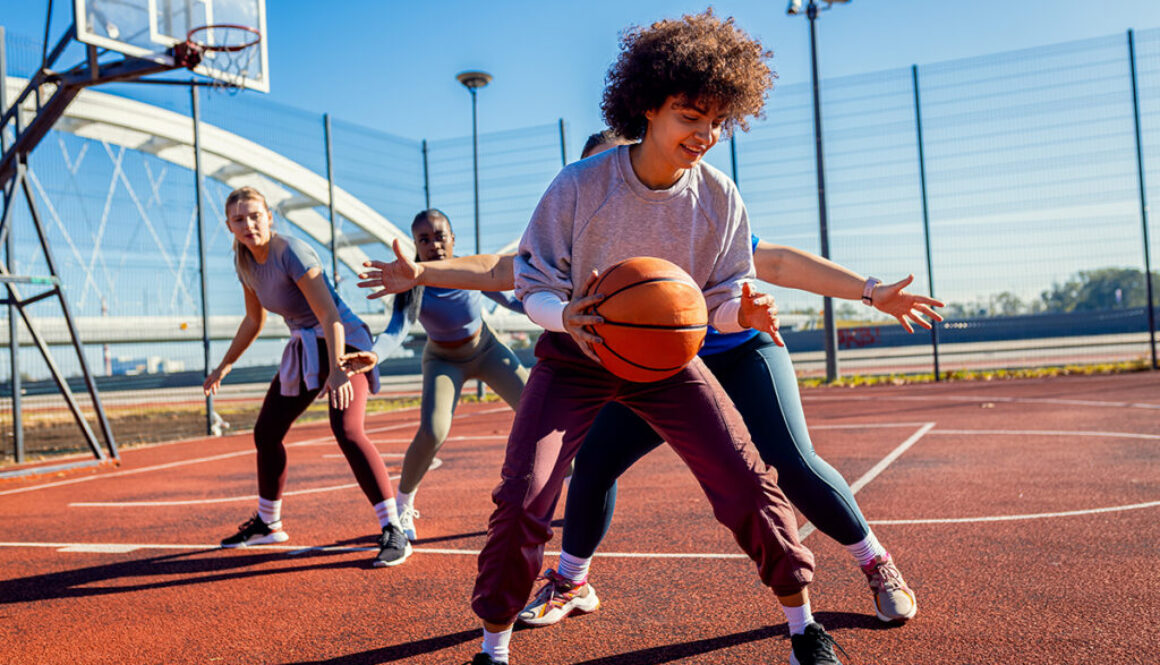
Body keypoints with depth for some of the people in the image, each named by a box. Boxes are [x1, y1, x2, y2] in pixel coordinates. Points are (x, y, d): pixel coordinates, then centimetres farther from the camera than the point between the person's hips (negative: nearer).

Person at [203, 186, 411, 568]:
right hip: (304, 349, 9)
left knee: (346, 430, -27)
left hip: (343, 343, -9)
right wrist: (225, 366, 23)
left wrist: (337, 368, -40)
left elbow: (330, 315, -29)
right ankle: (267, 524, 34)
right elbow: (254, 320, 18)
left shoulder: (292, 253, -21)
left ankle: (394, 532, -25)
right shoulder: (245, 262, 3)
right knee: (266, 433, 13)